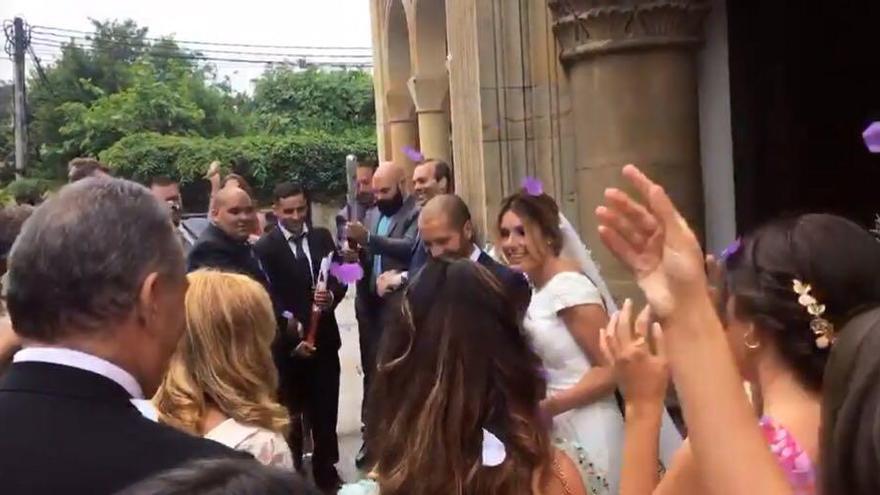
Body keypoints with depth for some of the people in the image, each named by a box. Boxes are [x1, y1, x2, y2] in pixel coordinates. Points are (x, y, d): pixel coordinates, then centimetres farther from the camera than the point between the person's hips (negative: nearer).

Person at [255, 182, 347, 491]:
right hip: (287, 346, -3)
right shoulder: (265, 248, -7)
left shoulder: (322, 237, 6)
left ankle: (326, 473, 25)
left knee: (326, 413, 10)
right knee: (290, 415, 10)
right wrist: (292, 340, -17)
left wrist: (331, 296, -17)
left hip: (324, 339, 3)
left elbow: (340, 279, 5)